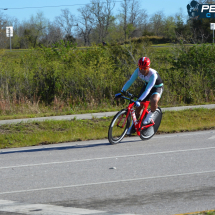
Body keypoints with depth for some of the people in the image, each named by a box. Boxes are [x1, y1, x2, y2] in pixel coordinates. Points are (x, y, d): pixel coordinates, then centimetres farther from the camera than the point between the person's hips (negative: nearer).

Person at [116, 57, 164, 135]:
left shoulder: (153, 74, -37)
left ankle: (150, 115, -5)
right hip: (147, 85, 5)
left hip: (157, 87, -5)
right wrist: (122, 91, -28)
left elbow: (148, 89, -42)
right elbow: (130, 81, -17)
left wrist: (139, 100, -50)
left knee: (153, 101, -36)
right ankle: (133, 126, 15)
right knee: (138, 106, -1)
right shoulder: (138, 71, -22)